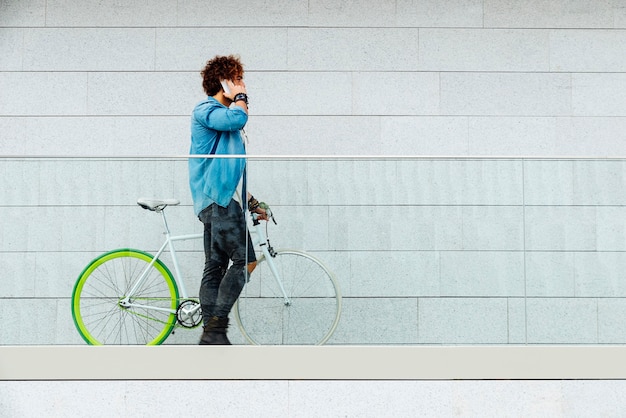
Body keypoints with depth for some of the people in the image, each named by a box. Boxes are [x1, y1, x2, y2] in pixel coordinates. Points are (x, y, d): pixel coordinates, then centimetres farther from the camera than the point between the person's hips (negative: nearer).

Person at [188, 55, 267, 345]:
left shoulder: (223, 114, 25)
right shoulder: (205, 109, -5)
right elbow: (237, 118, -28)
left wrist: (252, 203, 27)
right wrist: (239, 96, -7)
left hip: (223, 200, 10)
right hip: (217, 199, -10)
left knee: (216, 267, 7)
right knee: (245, 260, -15)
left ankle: (210, 336, 7)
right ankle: (216, 327, -14)